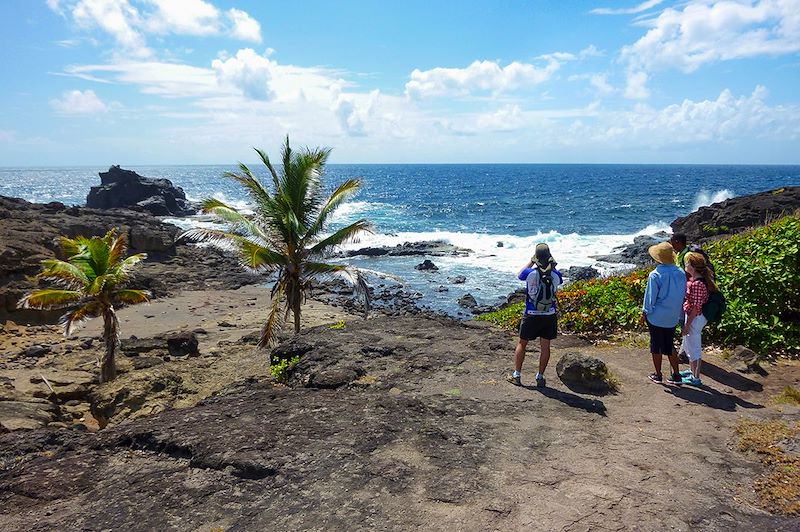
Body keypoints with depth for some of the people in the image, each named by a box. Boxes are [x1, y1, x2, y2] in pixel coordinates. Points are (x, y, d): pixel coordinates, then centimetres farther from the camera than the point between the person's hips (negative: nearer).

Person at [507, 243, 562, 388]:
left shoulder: (531, 273, -16)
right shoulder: (556, 275, -9)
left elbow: (520, 275, 7)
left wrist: (531, 261, 10)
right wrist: (551, 265, 10)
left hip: (531, 316, -2)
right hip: (549, 316, 2)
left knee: (522, 344, 11)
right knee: (545, 346, 10)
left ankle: (516, 375, 15)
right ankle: (540, 378, 16)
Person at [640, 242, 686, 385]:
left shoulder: (655, 275, -20)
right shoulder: (680, 274, -3)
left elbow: (650, 297, -14)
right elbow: (683, 295, 7)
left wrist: (644, 313, -1)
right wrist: (677, 311, 19)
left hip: (656, 317, -5)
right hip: (673, 318, 5)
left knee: (656, 346, 10)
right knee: (669, 346, 18)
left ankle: (658, 376, 20)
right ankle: (676, 376, 18)